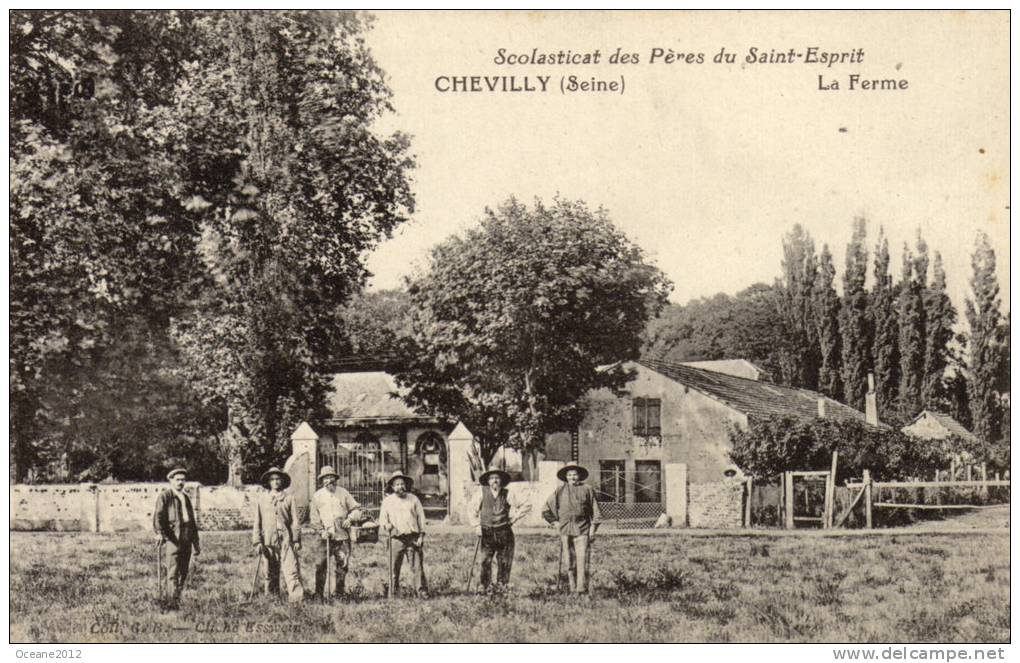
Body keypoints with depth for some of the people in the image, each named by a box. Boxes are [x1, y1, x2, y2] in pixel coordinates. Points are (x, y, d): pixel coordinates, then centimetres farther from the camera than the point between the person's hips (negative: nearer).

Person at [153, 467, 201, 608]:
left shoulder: (186, 498, 22)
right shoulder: (164, 496, 1)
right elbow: (157, 516, -11)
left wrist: (196, 544, 24)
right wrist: (159, 533, -28)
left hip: (187, 540, 7)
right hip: (172, 538, -7)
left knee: (183, 573, 8)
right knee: (173, 572, -10)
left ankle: (177, 598, 16)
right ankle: (173, 601, -11)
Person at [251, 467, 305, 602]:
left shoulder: (289, 499, 8)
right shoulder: (261, 500, 11)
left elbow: (295, 521, 6)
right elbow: (257, 522, 10)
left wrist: (296, 539, 0)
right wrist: (257, 541, 1)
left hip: (286, 539, -2)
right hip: (268, 541, 2)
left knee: (291, 569, -12)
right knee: (271, 572, 7)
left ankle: (297, 597, -19)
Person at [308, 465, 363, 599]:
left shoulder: (343, 493, 7)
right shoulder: (317, 496, 5)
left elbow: (356, 508, 12)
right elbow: (313, 518, 6)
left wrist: (350, 518, -6)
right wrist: (321, 531, -7)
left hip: (342, 536, 1)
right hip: (326, 537, -1)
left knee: (342, 566, 3)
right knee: (321, 565, -9)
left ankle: (339, 593, 14)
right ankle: (319, 594, -2)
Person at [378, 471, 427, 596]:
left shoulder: (413, 499, 10)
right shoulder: (387, 501, 10)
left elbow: (421, 517, 10)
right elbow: (382, 520, 11)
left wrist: (421, 535, 1)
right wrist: (387, 526, -12)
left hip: (413, 538, 0)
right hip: (396, 539, 0)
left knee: (417, 566, -6)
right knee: (394, 568, 0)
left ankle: (421, 591, -3)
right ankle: (392, 594, 7)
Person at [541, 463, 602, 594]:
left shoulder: (587, 490, 8)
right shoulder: (559, 491, 11)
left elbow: (595, 511, 9)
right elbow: (546, 510, 19)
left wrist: (593, 529, 3)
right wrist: (554, 522, 11)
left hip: (582, 530, -2)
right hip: (565, 530, 2)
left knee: (582, 559, -11)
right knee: (570, 561, 2)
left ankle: (582, 589, -14)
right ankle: (573, 589, 7)